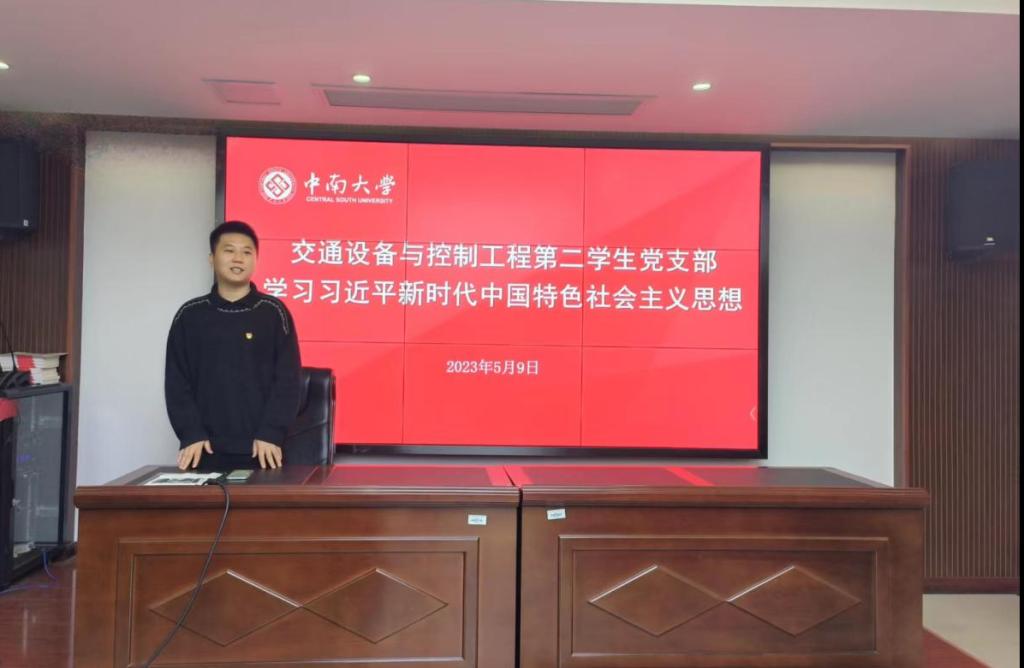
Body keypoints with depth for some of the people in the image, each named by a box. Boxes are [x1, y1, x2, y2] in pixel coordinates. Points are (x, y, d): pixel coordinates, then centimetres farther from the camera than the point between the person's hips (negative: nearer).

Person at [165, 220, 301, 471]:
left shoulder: (274, 312, 1)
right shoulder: (189, 315, 6)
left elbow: (287, 379, -3)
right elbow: (176, 381, 4)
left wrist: (271, 433, -12)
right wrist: (190, 433, -7)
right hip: (206, 449, 2)